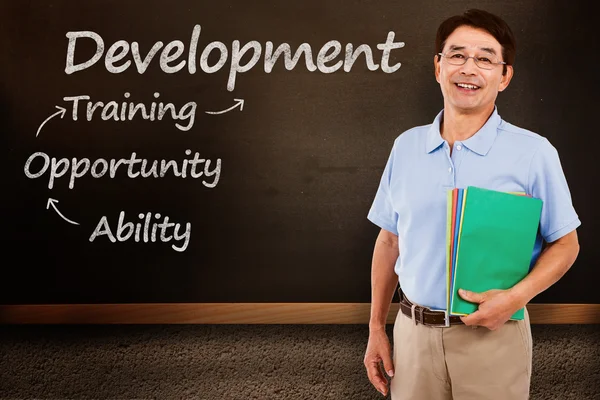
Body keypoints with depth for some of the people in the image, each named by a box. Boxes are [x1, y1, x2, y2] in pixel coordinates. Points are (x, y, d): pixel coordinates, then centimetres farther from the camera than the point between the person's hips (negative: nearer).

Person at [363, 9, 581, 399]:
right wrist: (376, 328, 8)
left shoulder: (534, 152, -7)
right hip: (413, 332, 3)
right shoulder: (406, 146, 3)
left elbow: (565, 244, -1)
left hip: (493, 334, -3)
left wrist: (517, 296, -18)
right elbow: (390, 240, 9)